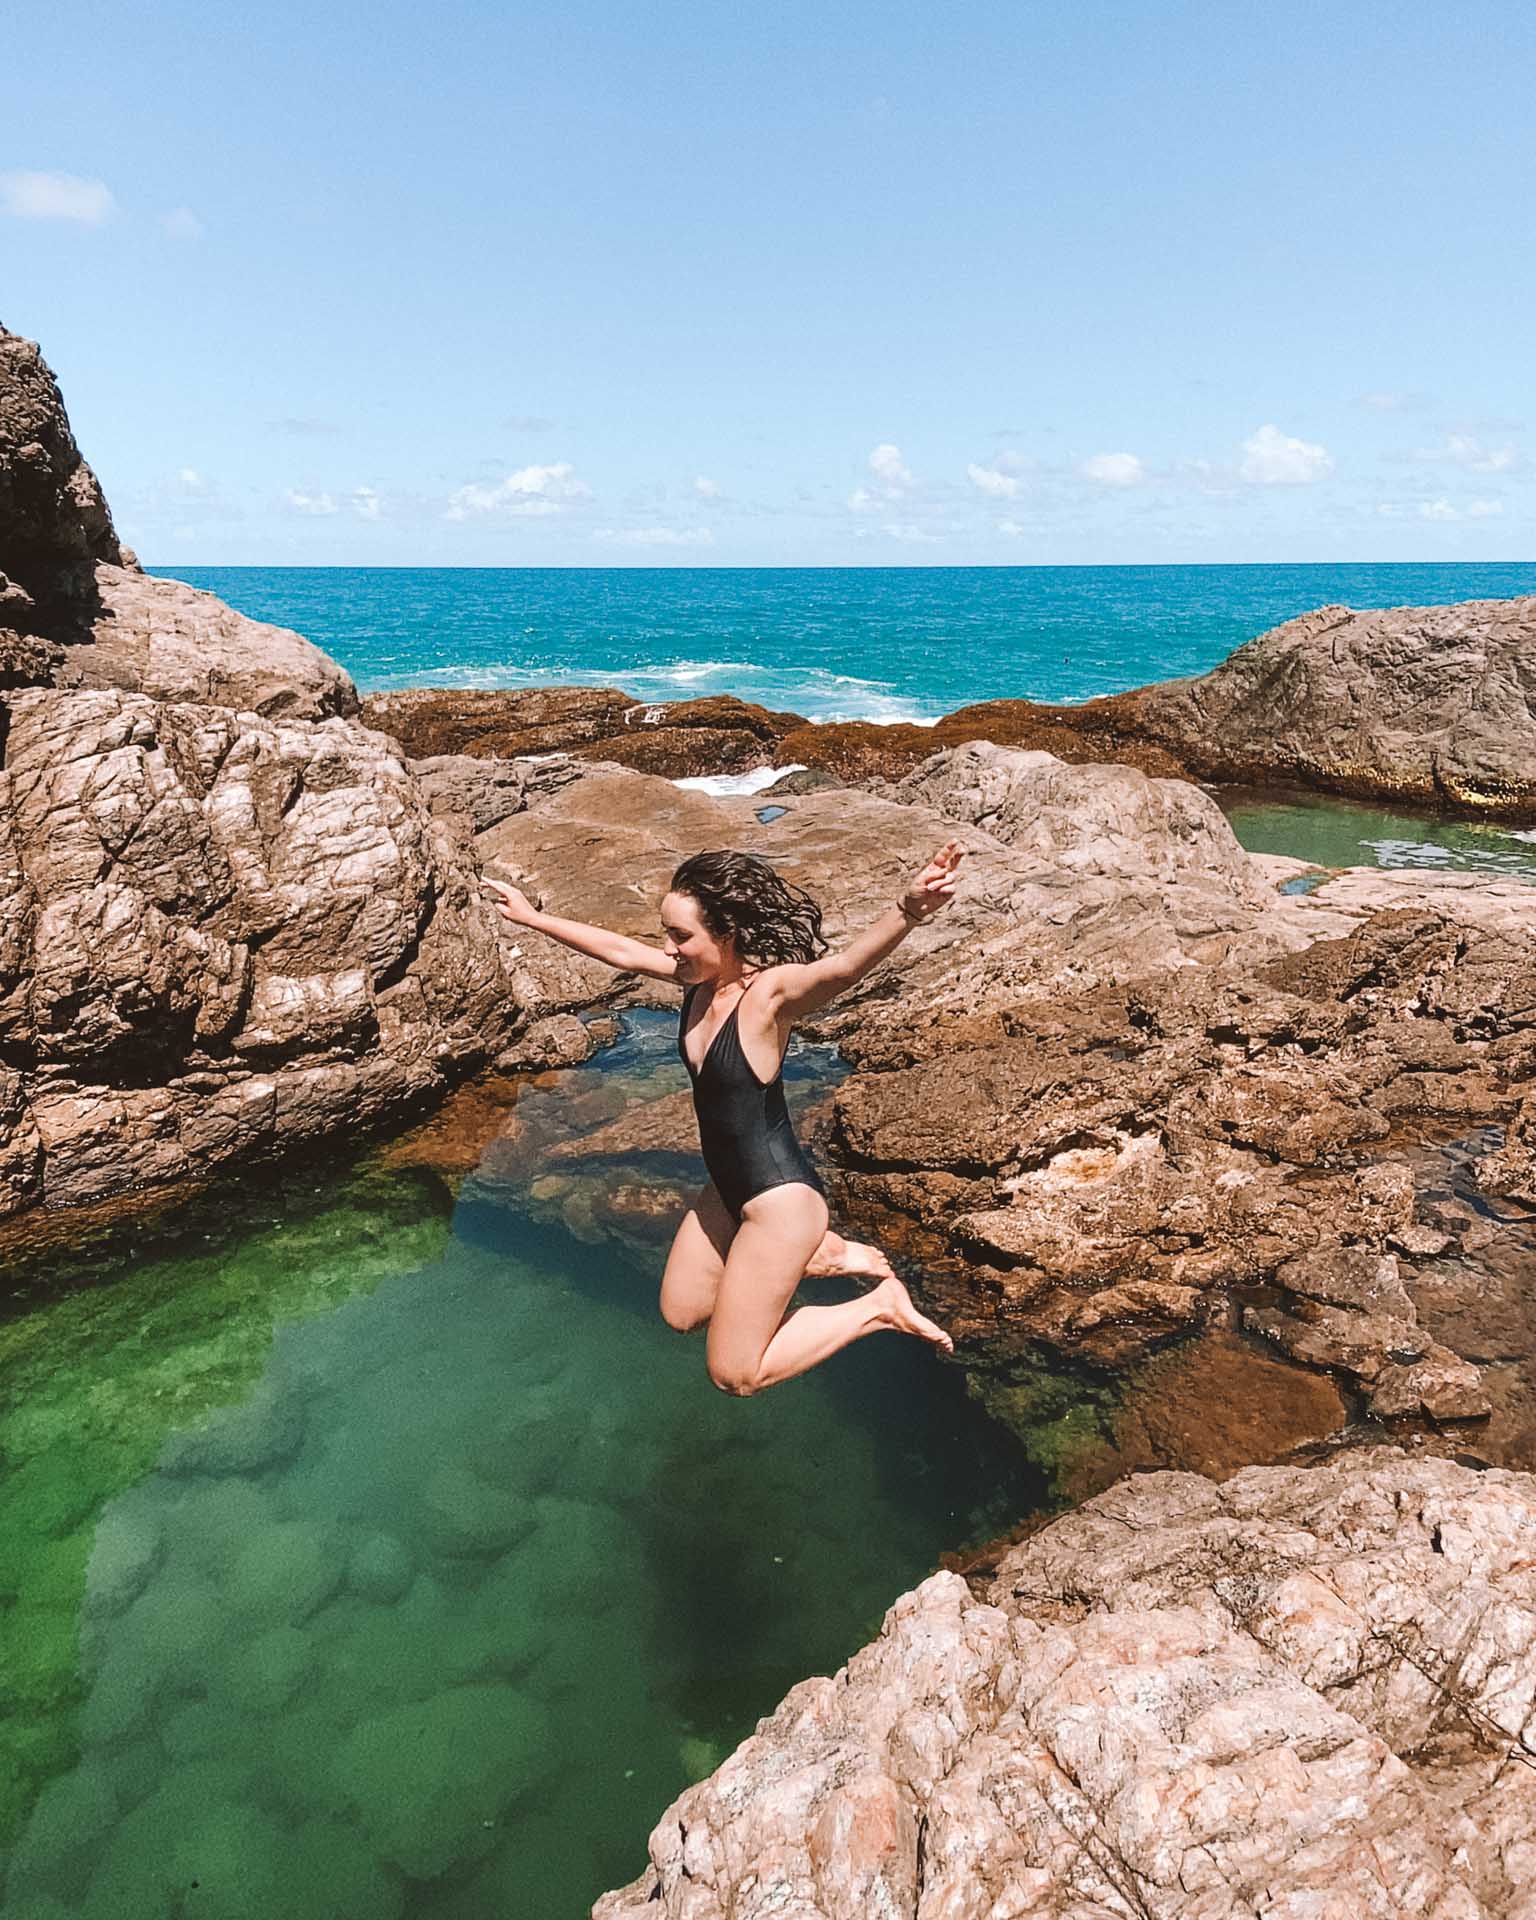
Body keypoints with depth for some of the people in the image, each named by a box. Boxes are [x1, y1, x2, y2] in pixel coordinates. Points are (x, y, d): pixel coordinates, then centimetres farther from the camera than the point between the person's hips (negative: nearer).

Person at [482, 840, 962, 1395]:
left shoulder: (771, 991, -27)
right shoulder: (702, 974, -4)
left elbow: (844, 965, -48)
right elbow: (620, 951, 12)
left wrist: (907, 910, -68)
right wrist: (532, 916, 21)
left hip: (780, 1199, -9)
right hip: (728, 1190, 9)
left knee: (734, 1373, 4)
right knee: (681, 1314, 27)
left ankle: (878, 1307, 14)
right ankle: (821, 1254, 29)